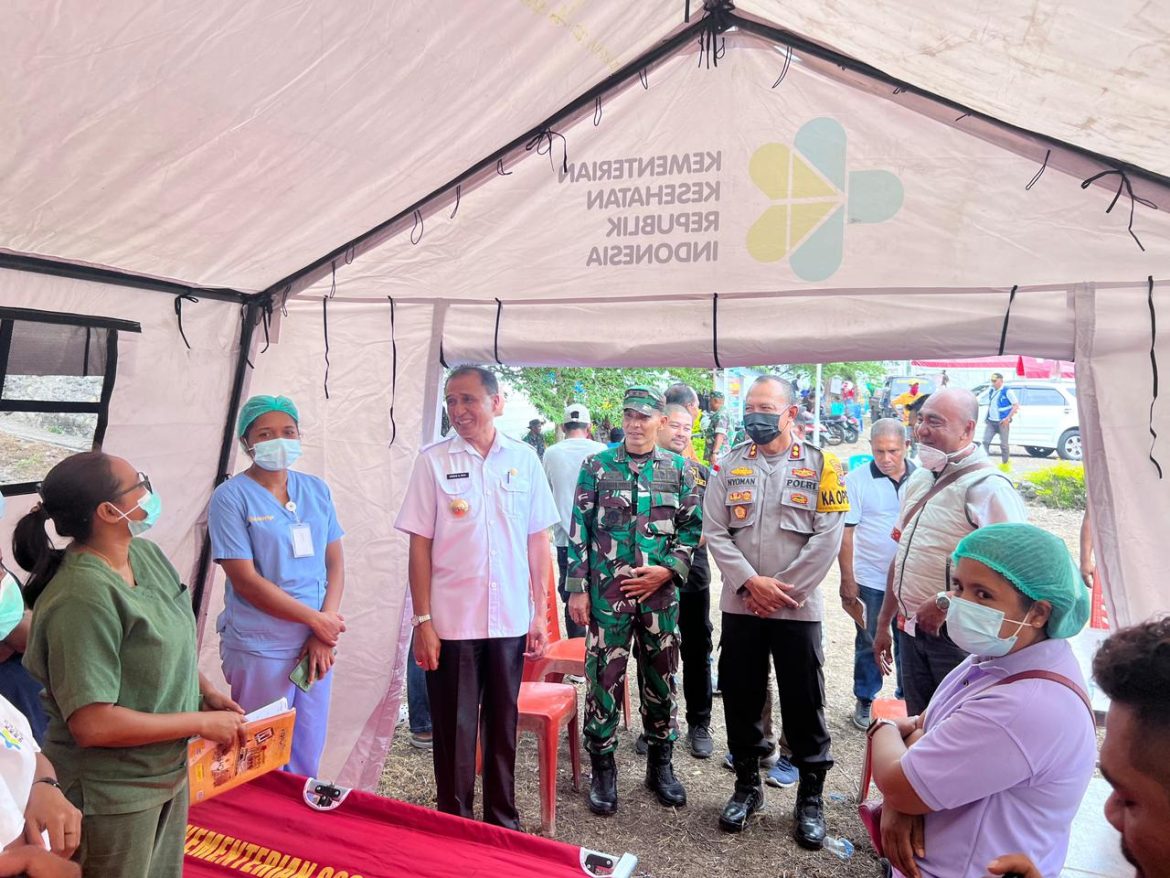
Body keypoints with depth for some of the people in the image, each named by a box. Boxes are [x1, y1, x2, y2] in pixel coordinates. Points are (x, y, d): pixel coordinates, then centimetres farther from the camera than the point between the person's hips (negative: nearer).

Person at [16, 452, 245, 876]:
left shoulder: (147, 553, -3)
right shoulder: (83, 598, -29)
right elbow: (93, 725, -30)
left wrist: (207, 692, -1)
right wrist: (202, 723, -21)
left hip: (169, 770, 8)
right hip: (113, 795, -7)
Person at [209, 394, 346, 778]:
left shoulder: (316, 490, 6)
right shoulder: (232, 497, -9)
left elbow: (335, 563, 5)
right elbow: (245, 580, -14)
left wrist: (323, 636, -6)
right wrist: (317, 619, -13)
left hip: (317, 644, 5)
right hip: (260, 649, -5)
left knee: (308, 757, 16)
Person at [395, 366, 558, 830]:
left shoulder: (524, 459, 2)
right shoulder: (433, 460, -3)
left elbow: (538, 541, 6)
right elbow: (420, 544, -3)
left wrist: (540, 613, 4)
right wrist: (422, 620, -7)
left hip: (511, 621, 2)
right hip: (452, 622, -2)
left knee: (503, 725, 15)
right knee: (454, 730, 8)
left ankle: (503, 820, 32)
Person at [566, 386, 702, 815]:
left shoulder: (679, 469, 4)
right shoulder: (597, 466, 1)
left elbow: (692, 527, 5)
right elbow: (579, 531, 0)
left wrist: (668, 569, -9)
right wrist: (578, 589, -4)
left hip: (661, 595, 2)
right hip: (607, 594, -1)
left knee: (661, 680, 12)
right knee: (603, 679, 4)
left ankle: (660, 764, 30)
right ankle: (603, 768, 21)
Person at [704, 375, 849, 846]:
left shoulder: (820, 465, -2)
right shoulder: (730, 465, 5)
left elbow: (828, 537, -8)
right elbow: (714, 532, 0)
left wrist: (784, 590, -12)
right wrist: (751, 582, -13)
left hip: (797, 608, -2)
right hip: (739, 605, 3)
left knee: (804, 703, 5)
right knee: (741, 697, 12)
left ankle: (811, 795, 23)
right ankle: (747, 784, 30)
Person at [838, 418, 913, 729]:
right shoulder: (856, 481, -8)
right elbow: (845, 533, -7)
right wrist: (847, 579, -8)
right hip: (871, 581, -2)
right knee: (869, 645, 11)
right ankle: (864, 702, 27)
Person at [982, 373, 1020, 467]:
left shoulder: (1007, 391, -8)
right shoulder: (991, 391, 11)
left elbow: (1016, 405, -11)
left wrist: (1008, 418, -17)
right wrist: (986, 417, 14)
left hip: (1002, 422, -6)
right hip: (990, 422, 6)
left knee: (1003, 444, 2)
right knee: (985, 441, -4)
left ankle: (1006, 462, 15)